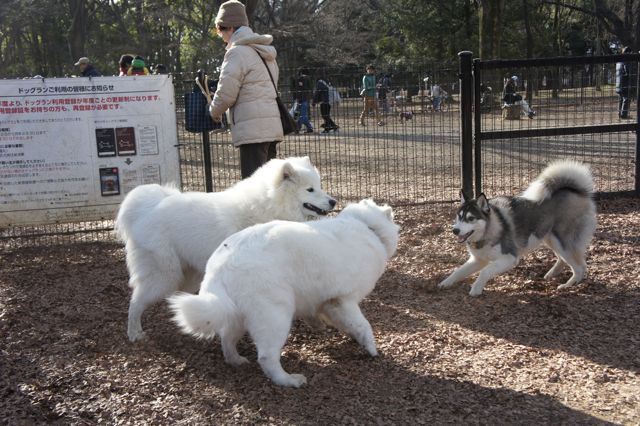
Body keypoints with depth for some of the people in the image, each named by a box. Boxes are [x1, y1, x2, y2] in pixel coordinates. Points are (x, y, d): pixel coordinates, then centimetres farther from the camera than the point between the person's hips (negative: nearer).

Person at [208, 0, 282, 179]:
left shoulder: (237, 52, -9)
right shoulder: (264, 51, 18)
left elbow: (226, 94, -11)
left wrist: (214, 112, 9)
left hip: (252, 129, -9)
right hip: (271, 125, 9)